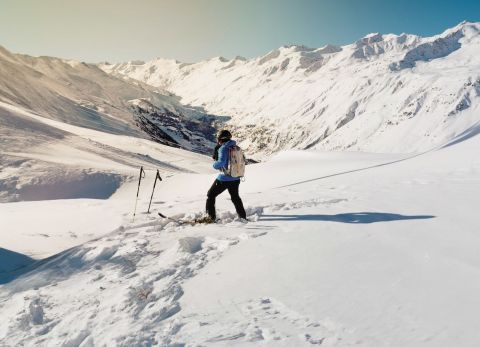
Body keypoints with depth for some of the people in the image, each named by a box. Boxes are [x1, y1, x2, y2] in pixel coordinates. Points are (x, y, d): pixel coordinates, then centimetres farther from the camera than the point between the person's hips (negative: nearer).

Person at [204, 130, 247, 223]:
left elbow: (221, 162, -31)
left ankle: (211, 217, 12)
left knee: (211, 195, 13)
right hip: (236, 179, 6)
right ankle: (243, 216, 34)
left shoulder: (223, 148, -16)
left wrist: (215, 164, -8)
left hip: (224, 179, -6)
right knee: (235, 197, 27)